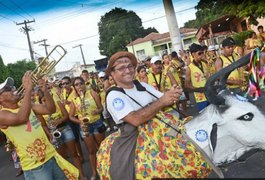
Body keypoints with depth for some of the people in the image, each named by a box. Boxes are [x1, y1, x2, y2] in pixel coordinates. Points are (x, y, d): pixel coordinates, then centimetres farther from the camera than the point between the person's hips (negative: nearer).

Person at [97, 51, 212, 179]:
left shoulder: (143, 85, 11)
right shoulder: (114, 96, -9)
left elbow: (164, 102, 6)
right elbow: (135, 119, -22)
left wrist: (172, 95, -16)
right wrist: (162, 101, -22)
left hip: (162, 130, 6)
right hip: (136, 140, -6)